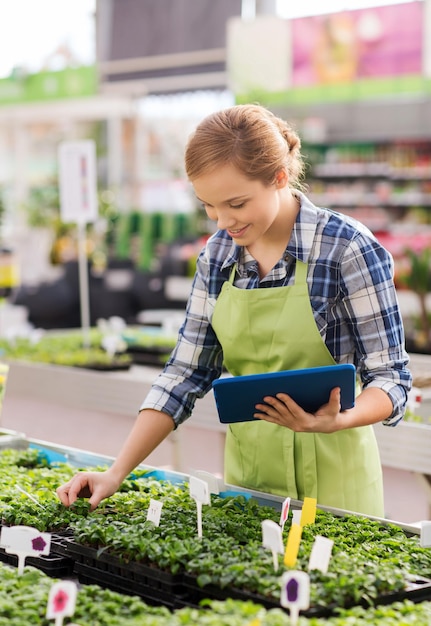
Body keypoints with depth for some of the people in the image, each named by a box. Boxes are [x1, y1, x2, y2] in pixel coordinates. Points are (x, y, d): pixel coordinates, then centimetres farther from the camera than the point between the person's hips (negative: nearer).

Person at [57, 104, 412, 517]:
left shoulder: (348, 250, -15)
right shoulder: (217, 254, 0)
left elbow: (390, 378, -11)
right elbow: (186, 372, 3)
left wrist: (337, 420, -32)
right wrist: (117, 474, -5)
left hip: (330, 478, -4)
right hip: (244, 469, 5)